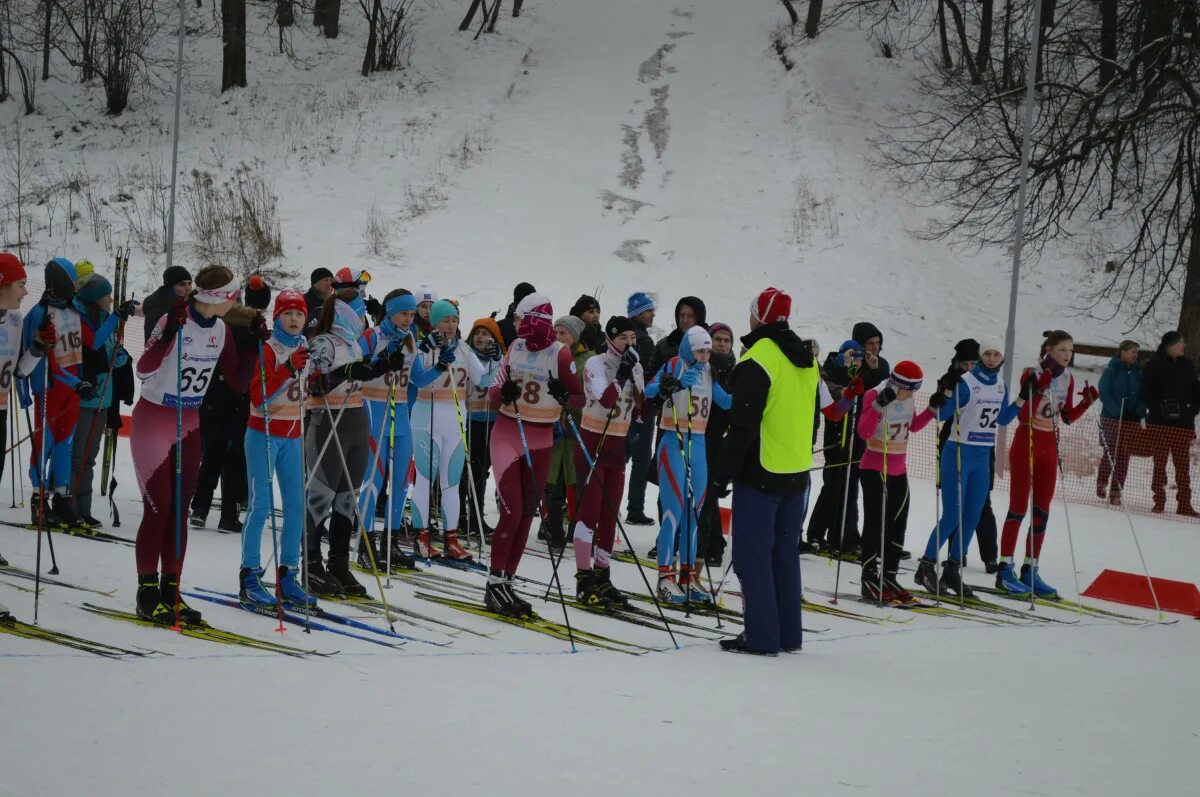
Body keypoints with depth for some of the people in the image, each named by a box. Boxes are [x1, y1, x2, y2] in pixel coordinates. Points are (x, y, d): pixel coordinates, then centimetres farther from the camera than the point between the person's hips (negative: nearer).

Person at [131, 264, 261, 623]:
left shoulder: (220, 329, 1)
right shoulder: (176, 320, -20)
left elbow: (238, 382, 6)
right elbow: (145, 370, -31)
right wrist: (168, 334, -43)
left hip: (188, 424, 7)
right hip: (153, 420, -7)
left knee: (179, 509, 6)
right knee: (159, 509, -7)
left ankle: (170, 590, 11)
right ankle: (148, 592, 1)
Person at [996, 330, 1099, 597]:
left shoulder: (1067, 378, 6)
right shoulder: (1032, 374, -12)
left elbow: (1068, 417, 12)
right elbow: (1024, 415, -19)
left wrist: (1087, 401, -3)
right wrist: (1038, 389, -31)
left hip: (1049, 447, 6)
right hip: (1026, 444, -6)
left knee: (1041, 512, 6)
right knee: (1019, 508, -7)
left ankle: (1030, 571, 11)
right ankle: (1005, 570, -4)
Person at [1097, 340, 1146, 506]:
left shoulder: (1138, 372, 9)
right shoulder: (1111, 370, -4)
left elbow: (1142, 395, 12)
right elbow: (1104, 393, -9)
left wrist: (1140, 411, -7)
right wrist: (1117, 411, -20)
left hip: (1131, 420, 4)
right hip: (1111, 418, -4)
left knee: (1123, 456, 1)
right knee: (1109, 454, -1)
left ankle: (1116, 492, 3)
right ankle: (1102, 484, 19)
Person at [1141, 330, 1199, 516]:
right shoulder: (1155, 365, -2)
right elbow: (1146, 392, -3)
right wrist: (1158, 409, -15)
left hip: (1184, 424, 3)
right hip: (1160, 422, -3)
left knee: (1182, 464, 3)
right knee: (1160, 462, 1)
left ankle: (1184, 504, 5)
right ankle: (1159, 501, 6)